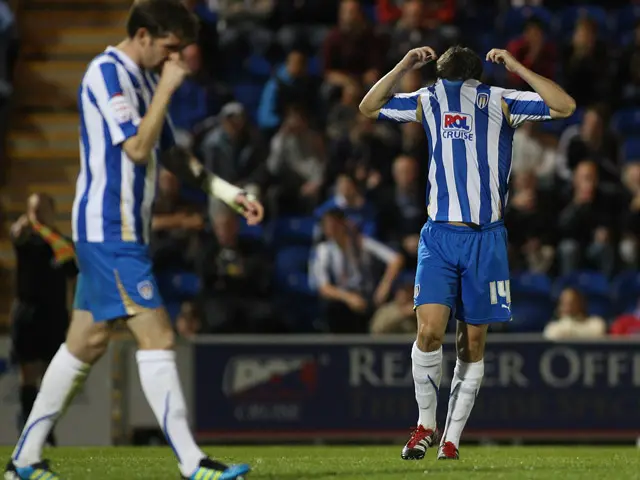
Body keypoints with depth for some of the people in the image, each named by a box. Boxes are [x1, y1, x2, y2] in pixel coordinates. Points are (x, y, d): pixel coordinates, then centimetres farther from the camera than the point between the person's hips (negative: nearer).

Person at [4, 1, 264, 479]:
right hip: (109, 229, -10)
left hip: (124, 230, 10)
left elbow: (172, 154, 23)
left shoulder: (144, 80, 17)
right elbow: (138, 148, -20)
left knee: (87, 343, 11)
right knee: (157, 337, -12)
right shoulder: (106, 73, -12)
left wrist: (231, 193, 16)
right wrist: (166, 90, -14)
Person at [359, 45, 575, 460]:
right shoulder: (428, 102, 7)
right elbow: (370, 108, 17)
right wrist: (404, 67, 4)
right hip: (439, 236, 1)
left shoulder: (500, 102, 1)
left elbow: (564, 107, -7)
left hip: (486, 239, -1)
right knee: (430, 331, -16)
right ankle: (426, 424, 3)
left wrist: (517, 68, -11)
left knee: (473, 343, 3)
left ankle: (452, 438, 13)